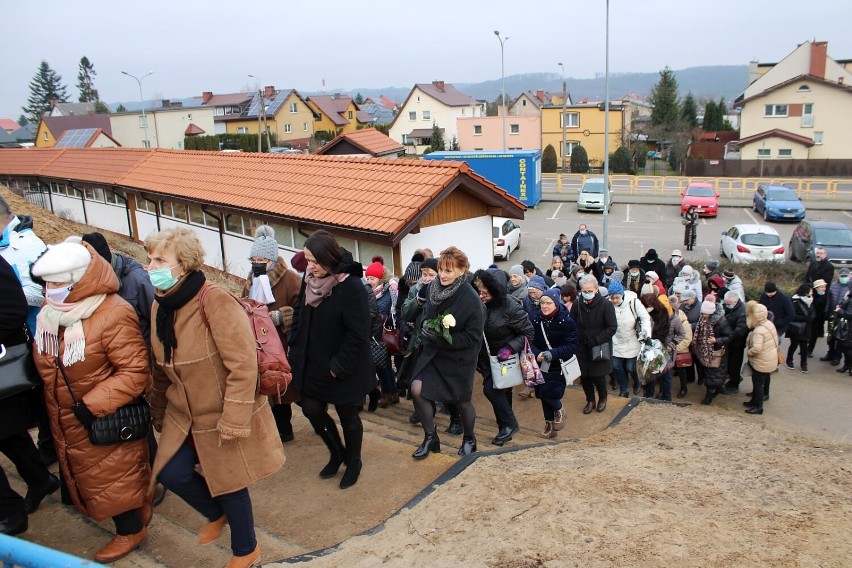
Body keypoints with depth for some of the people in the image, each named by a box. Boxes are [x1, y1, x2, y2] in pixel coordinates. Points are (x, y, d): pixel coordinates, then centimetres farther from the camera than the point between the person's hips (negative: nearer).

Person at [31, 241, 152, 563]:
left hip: (105, 421, -9)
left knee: (114, 476, 9)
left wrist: (91, 405, -28)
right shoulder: (50, 311, -2)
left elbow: (135, 373, -29)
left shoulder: (113, 316, -28)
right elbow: (44, 362, 14)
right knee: (81, 473, 24)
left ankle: (130, 530, 30)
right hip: (65, 421, 9)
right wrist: (53, 409, 14)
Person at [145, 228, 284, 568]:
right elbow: (161, 369, 13)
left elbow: (243, 365, -26)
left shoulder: (215, 301, -24)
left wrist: (233, 421, -25)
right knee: (171, 474, 2)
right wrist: (158, 412, 19)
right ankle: (218, 514, 34)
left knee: (229, 483, 7)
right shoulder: (160, 306, 1)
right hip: (184, 417, 7)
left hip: (224, 417, -6)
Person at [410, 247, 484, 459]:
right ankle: (430, 438, 16)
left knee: (462, 400, 13)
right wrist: (427, 328, -10)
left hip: (460, 357, -4)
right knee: (417, 390, -7)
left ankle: (469, 440, 41)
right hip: (433, 351, 5)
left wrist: (442, 337, -25)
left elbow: (473, 337, -21)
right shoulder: (433, 288, -8)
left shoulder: (471, 300, -24)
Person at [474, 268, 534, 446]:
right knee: (502, 392, 16)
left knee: (490, 389, -15)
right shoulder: (481, 306, -8)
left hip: (506, 358, -5)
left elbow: (528, 332, -15)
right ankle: (506, 427, 32)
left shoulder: (511, 309, -23)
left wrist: (510, 348, -27)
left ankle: (509, 424, 3)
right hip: (489, 357, 6)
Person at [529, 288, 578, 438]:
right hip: (542, 365, 4)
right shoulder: (536, 319, -5)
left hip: (559, 365, -4)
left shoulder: (567, 321, -15)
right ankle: (549, 426, 30)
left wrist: (553, 354, -29)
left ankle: (559, 409, 18)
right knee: (542, 394, 10)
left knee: (548, 391, -17)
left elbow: (572, 346, -17)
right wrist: (536, 354, -22)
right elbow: (530, 341, -2)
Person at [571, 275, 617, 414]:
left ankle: (602, 398, 30)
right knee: (584, 376, 7)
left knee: (598, 376, 1)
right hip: (582, 348, 3)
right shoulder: (577, 304, -5)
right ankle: (590, 400, 30)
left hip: (600, 348, -3)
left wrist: (595, 341, -18)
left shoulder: (606, 305, -13)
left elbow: (612, 328, -13)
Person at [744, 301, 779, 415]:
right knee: (757, 381, 23)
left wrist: (748, 352, -17)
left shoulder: (758, 331, -29)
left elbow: (756, 348, -36)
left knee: (758, 383, 5)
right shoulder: (769, 323, -1)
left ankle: (758, 407, 17)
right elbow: (775, 340, 9)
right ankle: (755, 400, 37)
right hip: (769, 360, 9)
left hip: (762, 362, -9)